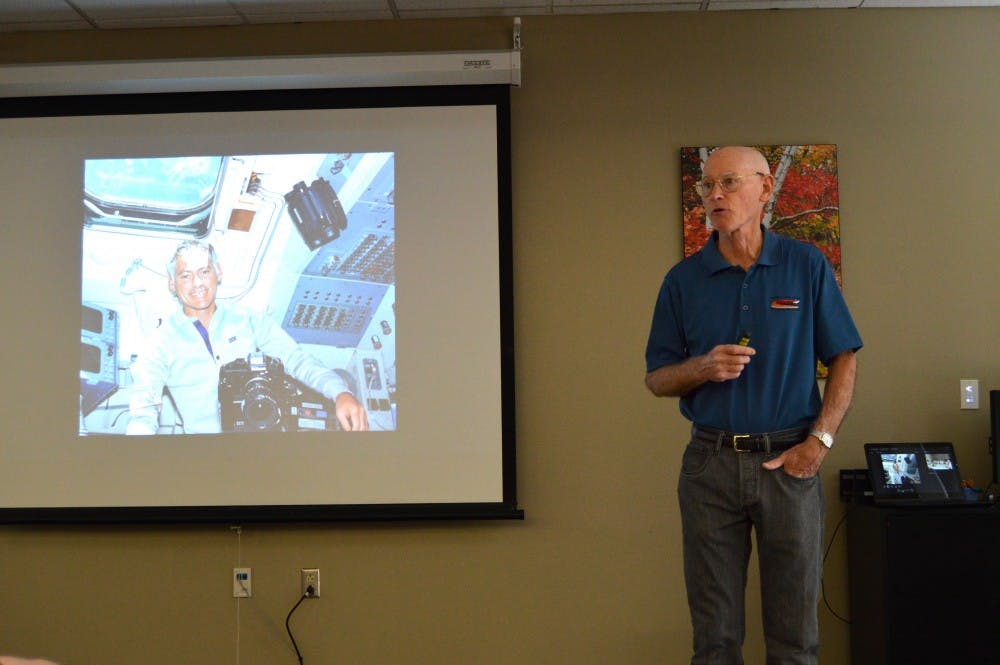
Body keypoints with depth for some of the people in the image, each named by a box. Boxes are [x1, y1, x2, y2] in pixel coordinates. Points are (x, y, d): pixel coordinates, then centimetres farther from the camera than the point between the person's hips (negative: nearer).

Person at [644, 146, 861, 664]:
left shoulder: (807, 266, 1)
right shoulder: (683, 280, 4)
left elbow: (843, 359, 4)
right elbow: (656, 380, 6)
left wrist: (820, 441, -6)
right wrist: (703, 368, -15)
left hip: (790, 461, -1)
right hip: (711, 462, 1)